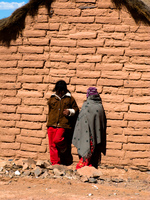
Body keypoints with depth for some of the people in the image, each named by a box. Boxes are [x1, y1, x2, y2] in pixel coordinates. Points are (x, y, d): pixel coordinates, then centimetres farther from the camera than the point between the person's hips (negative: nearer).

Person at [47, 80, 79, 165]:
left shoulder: (69, 98, 5)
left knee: (57, 140, -22)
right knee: (52, 145, 1)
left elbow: (76, 109, 12)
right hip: (52, 124, 4)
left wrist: (70, 111, -9)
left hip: (64, 124, -4)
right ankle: (55, 163, 11)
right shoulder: (52, 98, 15)